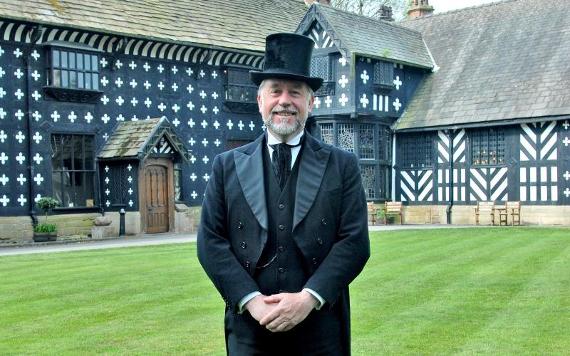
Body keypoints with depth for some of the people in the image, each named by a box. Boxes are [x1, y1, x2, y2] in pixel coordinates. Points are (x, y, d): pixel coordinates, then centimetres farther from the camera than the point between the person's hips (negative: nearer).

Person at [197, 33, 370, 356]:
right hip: (250, 329, 1)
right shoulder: (228, 166, 5)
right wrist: (252, 301, -12)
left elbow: (355, 241, -4)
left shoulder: (342, 165, 3)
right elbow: (211, 241, 0)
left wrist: (309, 298, -15)